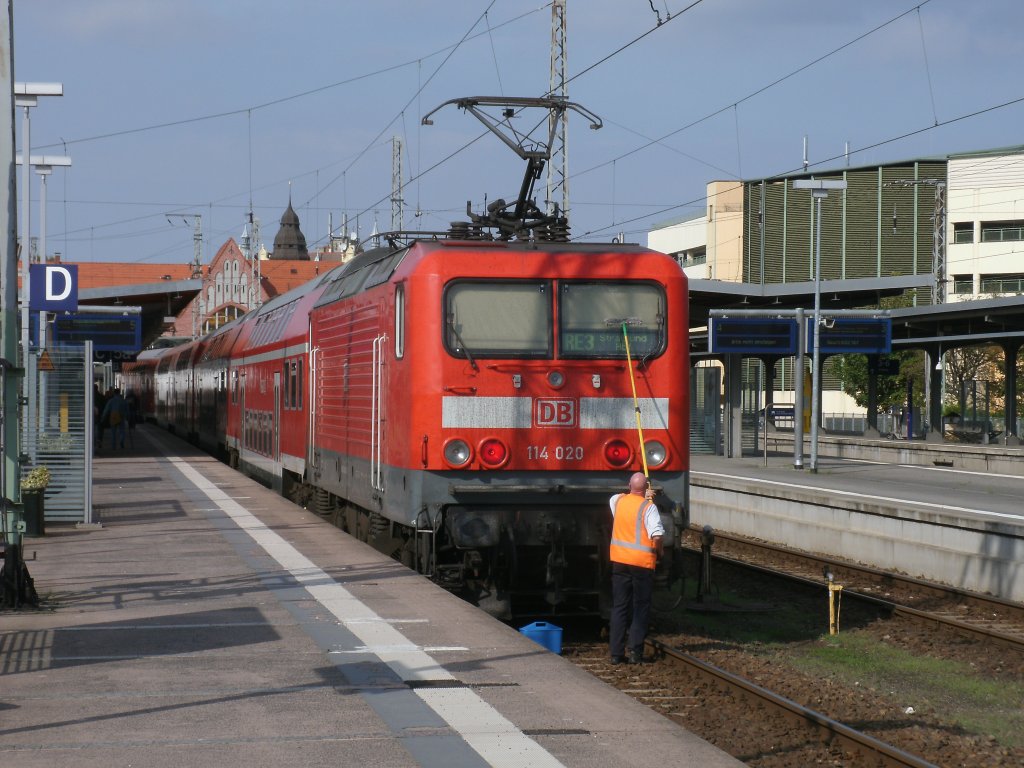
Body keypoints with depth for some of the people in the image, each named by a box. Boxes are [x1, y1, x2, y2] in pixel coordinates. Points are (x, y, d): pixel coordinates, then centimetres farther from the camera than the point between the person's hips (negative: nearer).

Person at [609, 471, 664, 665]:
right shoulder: (648, 507, -13)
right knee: (640, 608, 6)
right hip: (642, 562, -4)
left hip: (619, 561, 4)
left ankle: (616, 652, 7)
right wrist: (658, 552, -2)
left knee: (619, 607, 10)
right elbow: (657, 535, -21)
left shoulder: (618, 500, 2)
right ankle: (635, 652, 0)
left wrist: (642, 496, 27)